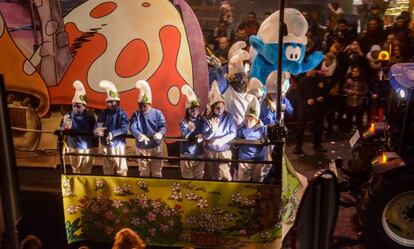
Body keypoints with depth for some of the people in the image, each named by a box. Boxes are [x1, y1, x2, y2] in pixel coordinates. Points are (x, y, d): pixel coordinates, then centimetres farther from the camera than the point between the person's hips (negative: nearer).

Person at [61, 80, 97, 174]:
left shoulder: (90, 116, -4)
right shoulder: (69, 115, -4)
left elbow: (94, 131, 1)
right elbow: (62, 130, -8)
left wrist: (95, 146, 4)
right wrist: (65, 127, -32)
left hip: (88, 147, 0)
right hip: (74, 147, 1)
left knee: (87, 170, 11)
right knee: (76, 170, 12)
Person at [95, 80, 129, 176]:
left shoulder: (122, 114, -7)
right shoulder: (103, 113, 5)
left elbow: (124, 129, -17)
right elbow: (96, 127, -3)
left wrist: (113, 133, -29)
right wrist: (97, 130, -27)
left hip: (118, 145, -4)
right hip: (106, 145, 4)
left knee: (121, 169, 0)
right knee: (107, 169, 16)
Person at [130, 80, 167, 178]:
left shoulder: (157, 113, -5)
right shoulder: (136, 115, -1)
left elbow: (163, 126, -14)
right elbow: (132, 128, -15)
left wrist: (160, 133, -39)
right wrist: (140, 135, -37)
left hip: (155, 147, -2)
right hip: (141, 148, 2)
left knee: (156, 171, 7)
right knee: (143, 172, 14)